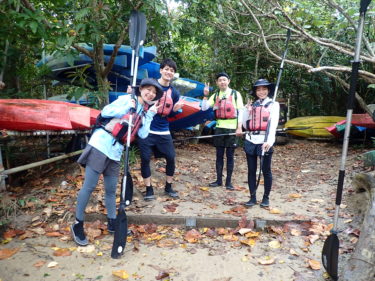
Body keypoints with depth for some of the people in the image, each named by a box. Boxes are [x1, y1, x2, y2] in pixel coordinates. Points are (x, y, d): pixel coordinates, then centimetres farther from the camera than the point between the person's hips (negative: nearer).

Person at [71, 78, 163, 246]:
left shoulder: (144, 111, 17)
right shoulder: (127, 99, -1)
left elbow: (142, 134, 5)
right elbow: (105, 112, -9)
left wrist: (150, 115, 1)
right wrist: (127, 108, -13)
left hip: (115, 152, 7)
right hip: (101, 145, -6)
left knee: (111, 190, 14)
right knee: (89, 186, -3)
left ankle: (112, 223, 26)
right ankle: (78, 225, 11)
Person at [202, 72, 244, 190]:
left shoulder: (236, 94, 1)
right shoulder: (215, 95, 10)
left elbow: (241, 111, -2)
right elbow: (204, 108, 2)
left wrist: (239, 128, -10)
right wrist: (205, 95, -10)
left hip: (232, 128, -3)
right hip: (219, 128, 3)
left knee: (230, 156, 2)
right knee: (219, 155, 8)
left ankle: (229, 181, 11)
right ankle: (219, 180, 18)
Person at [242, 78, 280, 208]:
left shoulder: (273, 104, 2)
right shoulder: (252, 105, 13)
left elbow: (273, 124, -12)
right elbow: (245, 125, 12)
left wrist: (269, 141, -27)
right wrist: (247, 109, 0)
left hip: (265, 141, -4)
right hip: (250, 141, 4)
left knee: (266, 170, 4)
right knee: (251, 170, 7)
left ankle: (266, 198, 18)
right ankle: (253, 197, 17)